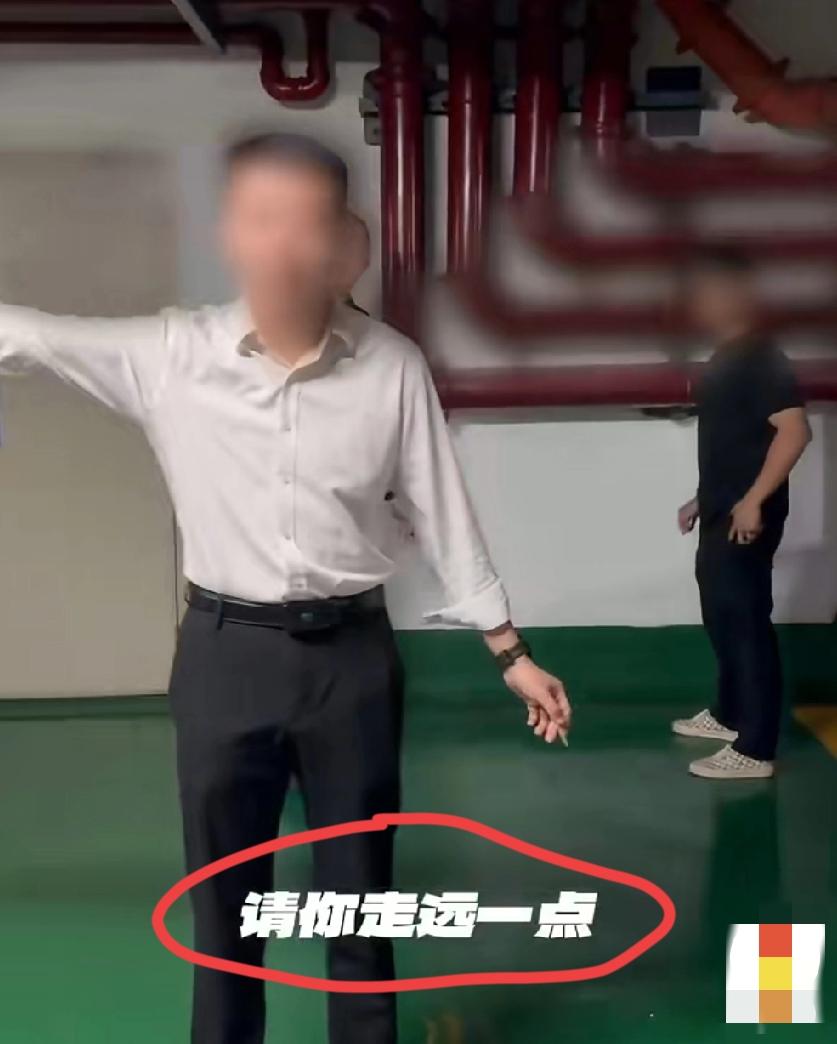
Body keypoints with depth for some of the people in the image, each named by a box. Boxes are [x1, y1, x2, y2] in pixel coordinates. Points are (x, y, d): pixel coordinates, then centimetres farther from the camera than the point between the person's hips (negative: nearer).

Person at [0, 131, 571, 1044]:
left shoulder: (392, 367, -6)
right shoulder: (168, 355, -6)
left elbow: (442, 515, 0)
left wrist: (511, 652, 2)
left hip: (352, 651, 0)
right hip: (225, 653, 0)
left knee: (359, 891, 14)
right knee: (224, 900, 14)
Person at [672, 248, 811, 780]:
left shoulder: (760, 358, -16)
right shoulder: (725, 360, 14)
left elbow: (795, 429, -25)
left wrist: (754, 500, -27)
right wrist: (703, 499, 24)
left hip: (746, 518, -10)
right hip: (722, 515, 10)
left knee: (747, 621, -6)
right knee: (722, 614, 20)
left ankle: (754, 750, 0)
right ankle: (728, 714, 36)